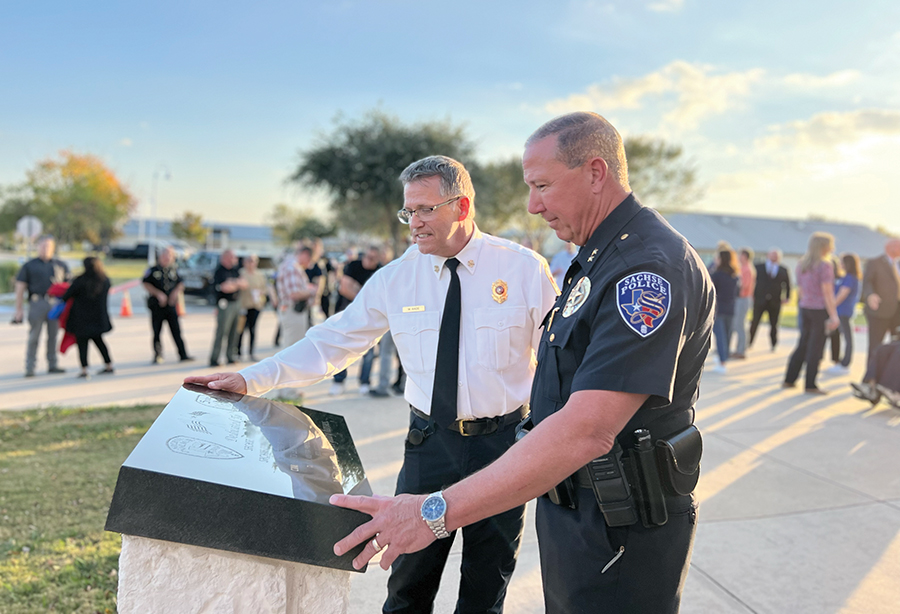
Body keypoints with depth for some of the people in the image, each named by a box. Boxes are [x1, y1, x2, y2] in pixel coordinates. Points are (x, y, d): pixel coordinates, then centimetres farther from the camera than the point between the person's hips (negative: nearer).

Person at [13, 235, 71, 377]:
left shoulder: (60, 265, 14)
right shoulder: (29, 266, 9)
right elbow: (20, 288, 5)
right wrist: (19, 309, -2)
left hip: (56, 303, 2)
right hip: (37, 303, -2)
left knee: (54, 335, 6)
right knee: (34, 337, -3)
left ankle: (53, 365, 13)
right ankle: (30, 368, 1)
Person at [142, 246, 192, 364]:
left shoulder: (174, 270, 9)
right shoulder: (152, 270, 0)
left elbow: (181, 283, 13)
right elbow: (146, 284, -6)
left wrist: (177, 292, -7)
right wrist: (158, 294, -14)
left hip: (171, 305, 2)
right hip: (157, 305, -2)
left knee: (176, 331, 1)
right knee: (157, 332, 3)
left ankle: (183, 355, 3)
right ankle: (157, 356, 13)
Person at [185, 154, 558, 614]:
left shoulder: (525, 269, -6)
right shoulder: (394, 279, -1)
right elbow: (332, 343, 0)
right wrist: (251, 379, -9)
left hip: (503, 443, -1)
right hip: (429, 441, 2)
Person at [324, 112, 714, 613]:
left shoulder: (651, 266, -24)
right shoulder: (598, 259, 11)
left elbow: (586, 431, -33)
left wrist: (437, 512, -34)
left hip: (619, 533, -9)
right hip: (572, 510, 9)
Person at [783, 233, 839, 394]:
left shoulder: (801, 264, 9)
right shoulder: (825, 265, -12)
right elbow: (827, 293, -15)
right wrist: (833, 316, -13)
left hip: (804, 308, 7)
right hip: (820, 310, -7)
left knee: (802, 345, 14)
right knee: (816, 348, -1)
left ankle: (789, 380, 16)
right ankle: (810, 385, 4)